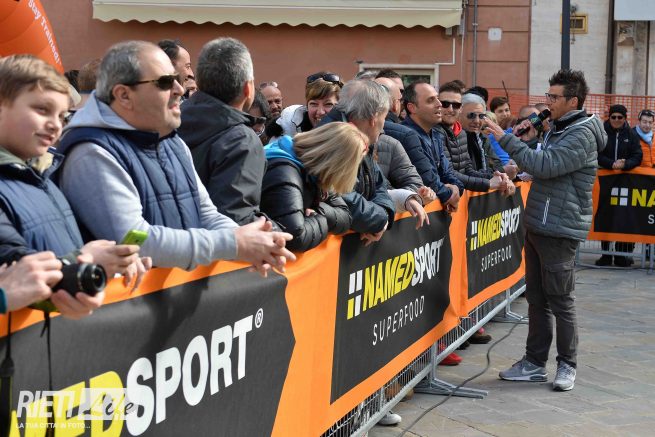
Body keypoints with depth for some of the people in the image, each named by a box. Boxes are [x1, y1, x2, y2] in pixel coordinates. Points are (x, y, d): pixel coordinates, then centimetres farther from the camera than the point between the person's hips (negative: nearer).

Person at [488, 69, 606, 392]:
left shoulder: (582, 134, -14)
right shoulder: (558, 129, 16)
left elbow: (545, 165, -25)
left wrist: (507, 140, -23)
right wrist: (527, 141, 8)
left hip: (559, 230, -9)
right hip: (537, 225, 9)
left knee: (560, 301, -1)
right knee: (537, 298, 12)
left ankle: (567, 365, 12)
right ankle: (534, 363, 20)